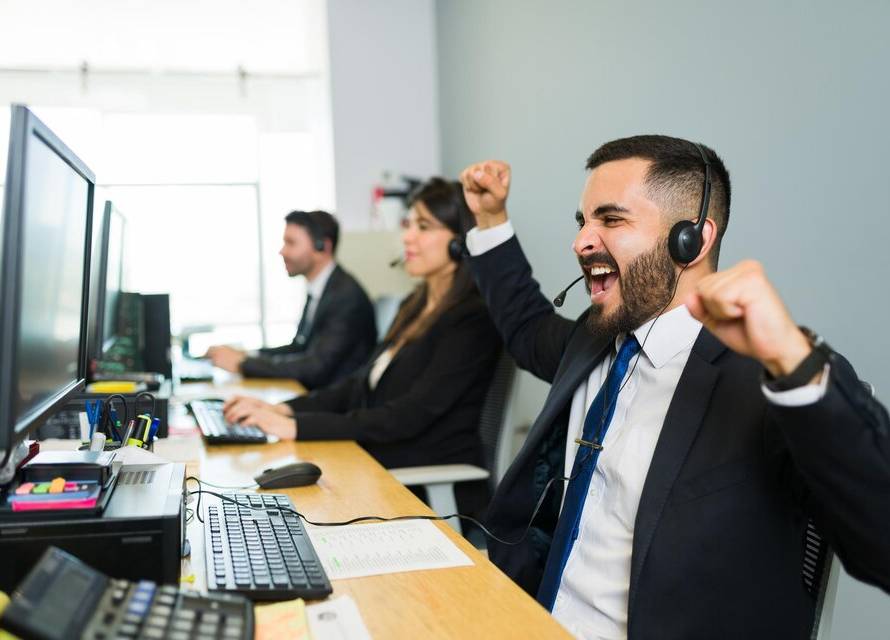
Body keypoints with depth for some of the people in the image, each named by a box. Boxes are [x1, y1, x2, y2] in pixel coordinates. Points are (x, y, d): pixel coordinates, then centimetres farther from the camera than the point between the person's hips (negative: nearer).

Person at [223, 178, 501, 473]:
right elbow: (362, 383, 15)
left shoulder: (473, 319, -14)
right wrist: (283, 409, 0)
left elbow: (410, 416, -20)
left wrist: (296, 426, -22)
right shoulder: (414, 305, 14)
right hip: (377, 465, 7)